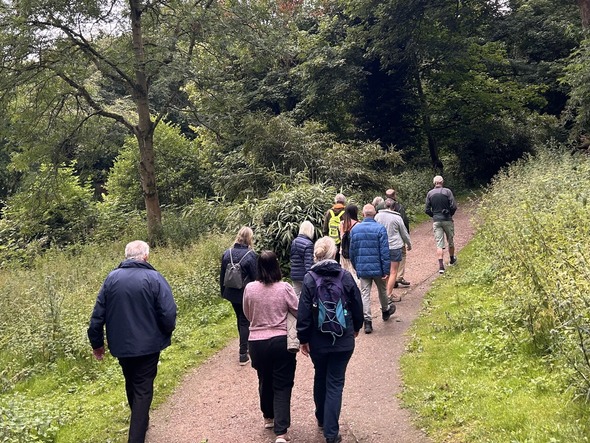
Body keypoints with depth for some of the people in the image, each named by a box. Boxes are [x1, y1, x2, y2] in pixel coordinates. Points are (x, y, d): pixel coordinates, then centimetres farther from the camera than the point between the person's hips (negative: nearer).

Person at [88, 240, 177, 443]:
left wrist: (97, 342, 10)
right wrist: (166, 332, 3)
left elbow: (98, 314, 0)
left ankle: (140, 421, 46)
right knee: (143, 389, 7)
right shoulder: (154, 278, -13)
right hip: (147, 345, -4)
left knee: (131, 384, 25)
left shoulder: (111, 278, -2)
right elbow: (168, 314, -18)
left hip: (120, 345, 4)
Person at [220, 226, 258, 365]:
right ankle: (243, 354, 5)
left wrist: (223, 292, 18)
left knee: (240, 318, 22)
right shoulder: (250, 255, -17)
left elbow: (222, 275, 7)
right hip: (246, 294, -5)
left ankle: (245, 345, 38)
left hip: (231, 293, 5)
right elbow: (255, 277, -12)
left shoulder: (227, 253, -1)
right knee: (245, 321, 5)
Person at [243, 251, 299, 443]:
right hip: (281, 341, -2)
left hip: (257, 342, 3)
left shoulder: (249, 288, -6)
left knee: (265, 381, 23)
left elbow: (247, 315, 8)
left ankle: (269, 417, 42)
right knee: (282, 385, 5)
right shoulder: (285, 288, -13)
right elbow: (299, 312, -6)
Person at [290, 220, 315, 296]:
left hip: (294, 275, 6)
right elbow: (308, 263, -20)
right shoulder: (308, 244, -16)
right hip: (304, 276, -6)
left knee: (296, 295, 12)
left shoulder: (294, 242, 6)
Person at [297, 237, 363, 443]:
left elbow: (304, 312, -9)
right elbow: (357, 305, 2)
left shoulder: (309, 279, -10)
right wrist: (356, 327, 19)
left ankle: (321, 418, 39)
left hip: (318, 341, 1)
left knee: (320, 378, 21)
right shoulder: (346, 276, -7)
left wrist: (303, 338, 1)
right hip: (343, 340, 0)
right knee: (335, 383, 5)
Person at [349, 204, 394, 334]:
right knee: (382, 290, 20)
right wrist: (386, 270, -9)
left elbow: (352, 251, 7)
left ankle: (367, 321, 0)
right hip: (377, 268, -2)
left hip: (362, 268, 2)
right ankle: (385, 311, 42)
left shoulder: (355, 230, 0)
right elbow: (385, 251, -14)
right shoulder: (380, 229, -12)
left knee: (365, 293, 5)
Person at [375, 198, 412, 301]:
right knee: (393, 272, 2)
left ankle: (386, 293, 19)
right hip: (395, 247, -4)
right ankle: (389, 295, 1)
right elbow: (404, 233, 3)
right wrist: (409, 244, 19)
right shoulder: (397, 218, -8)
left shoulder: (378, 216, 0)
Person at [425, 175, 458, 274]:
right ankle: (452, 259, 37)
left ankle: (441, 266, -9)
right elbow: (453, 206, -11)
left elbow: (427, 210, 1)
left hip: (436, 221, 1)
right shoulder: (447, 191, -6)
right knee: (450, 241, 18)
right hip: (447, 220, -1)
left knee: (439, 244, 0)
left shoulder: (430, 193, 2)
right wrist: (450, 214, 8)